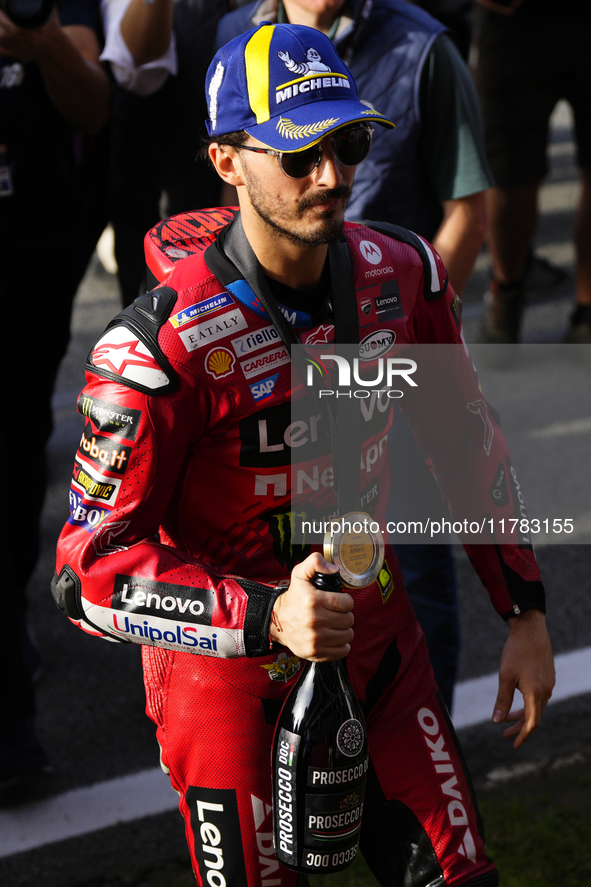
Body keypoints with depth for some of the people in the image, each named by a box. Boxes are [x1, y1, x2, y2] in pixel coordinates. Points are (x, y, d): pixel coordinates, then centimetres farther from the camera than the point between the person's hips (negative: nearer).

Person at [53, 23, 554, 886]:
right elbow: (90, 571, -24)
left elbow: (465, 441, 7)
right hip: (227, 674, -5)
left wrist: (526, 614, 6)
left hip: (374, 642, 5)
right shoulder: (161, 344, -26)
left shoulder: (402, 275, -8)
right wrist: (266, 620, -35)